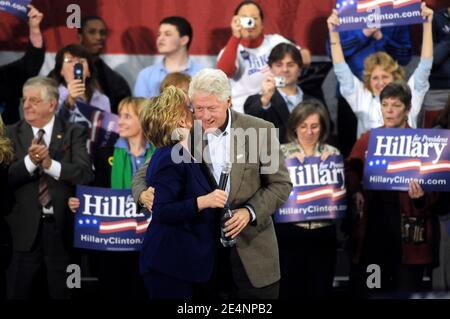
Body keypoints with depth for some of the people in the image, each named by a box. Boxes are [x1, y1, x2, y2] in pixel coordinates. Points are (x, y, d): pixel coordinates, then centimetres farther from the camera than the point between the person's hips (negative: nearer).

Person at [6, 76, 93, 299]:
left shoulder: (73, 134, 2)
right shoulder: (11, 134, 4)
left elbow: (85, 174, -11)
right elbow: (6, 178, -6)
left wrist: (50, 164, -22)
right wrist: (29, 161, -22)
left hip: (62, 227, -1)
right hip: (25, 229, 1)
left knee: (62, 294, 8)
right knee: (17, 294, 5)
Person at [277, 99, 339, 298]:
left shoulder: (332, 153, 6)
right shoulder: (282, 152, 1)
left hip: (323, 233, 2)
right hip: (290, 232, -2)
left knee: (321, 290, 7)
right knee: (291, 289, 2)